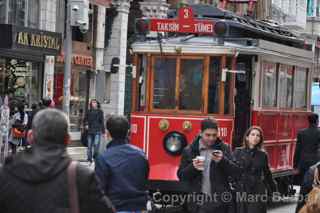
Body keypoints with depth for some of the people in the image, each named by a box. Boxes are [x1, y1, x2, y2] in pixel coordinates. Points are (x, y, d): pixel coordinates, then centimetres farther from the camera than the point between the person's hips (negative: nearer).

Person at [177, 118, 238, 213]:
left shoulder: (224, 148, 6)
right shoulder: (189, 151, 4)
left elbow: (235, 171, 0)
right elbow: (181, 176, 4)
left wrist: (223, 161, -18)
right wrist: (193, 167, -16)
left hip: (219, 203, 0)